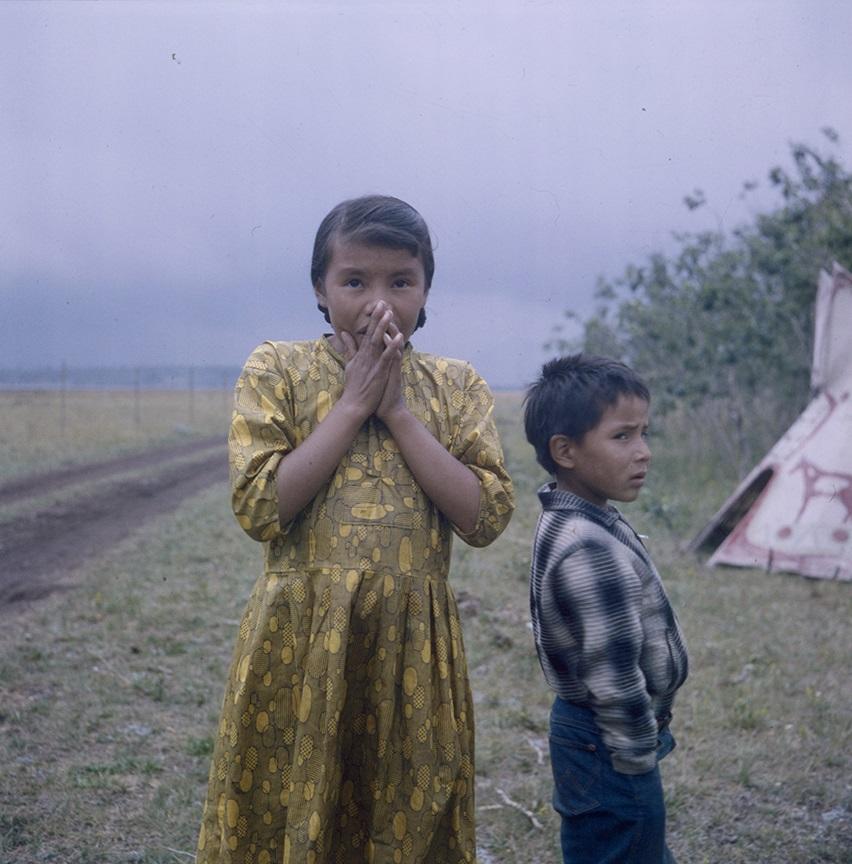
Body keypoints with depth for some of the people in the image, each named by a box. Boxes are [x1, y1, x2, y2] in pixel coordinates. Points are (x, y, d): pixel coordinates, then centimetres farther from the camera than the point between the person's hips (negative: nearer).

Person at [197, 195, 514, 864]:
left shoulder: (457, 387, 5)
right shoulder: (278, 370, -1)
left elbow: (486, 517, -7)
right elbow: (259, 508, -13)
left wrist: (397, 410, -11)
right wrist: (353, 403, -12)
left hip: (415, 647, 2)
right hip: (298, 642, -1)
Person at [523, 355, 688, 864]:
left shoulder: (569, 523, 5)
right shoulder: (590, 552, -27)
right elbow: (615, 682, -27)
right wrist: (638, 760, -14)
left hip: (585, 731, 10)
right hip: (610, 750, -10)